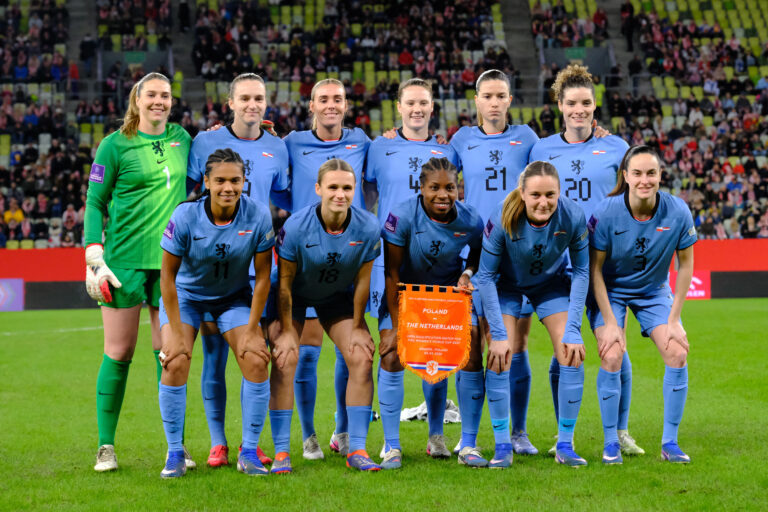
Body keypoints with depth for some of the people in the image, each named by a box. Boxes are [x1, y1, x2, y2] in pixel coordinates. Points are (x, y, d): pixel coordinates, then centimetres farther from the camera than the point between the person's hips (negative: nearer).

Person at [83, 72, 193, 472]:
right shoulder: (116, 144, -1)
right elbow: (94, 201, 0)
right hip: (125, 257, -3)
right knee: (119, 353, 0)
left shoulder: (181, 138, 11)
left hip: (171, 259, 3)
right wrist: (94, 255, -7)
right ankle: (106, 446, 10)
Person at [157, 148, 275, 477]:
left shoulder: (258, 216, -21)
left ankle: (249, 453, 0)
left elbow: (262, 276, -11)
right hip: (186, 294, -1)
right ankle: (174, 453, -2)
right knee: (174, 364, -18)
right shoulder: (185, 216, -25)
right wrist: (175, 333, -17)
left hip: (234, 296, 1)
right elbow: (168, 274, -15)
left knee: (256, 362, -14)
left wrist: (252, 330, -12)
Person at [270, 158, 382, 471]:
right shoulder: (296, 226, -28)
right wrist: (286, 330, -14)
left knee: (362, 359, -10)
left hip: (338, 296, 2)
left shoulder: (367, 227, -22)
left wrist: (357, 327, -3)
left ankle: (356, 449, -4)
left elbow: (363, 280, -9)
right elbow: (284, 281, -17)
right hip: (296, 296, -2)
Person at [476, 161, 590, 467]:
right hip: (507, 284, -1)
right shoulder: (503, 219, -33)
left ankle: (565, 446, 0)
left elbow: (581, 271, -14)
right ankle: (502, 447, -4)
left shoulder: (573, 217, -29)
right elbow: (486, 275, -21)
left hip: (552, 284, 1)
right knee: (499, 357, -15)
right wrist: (498, 334, -23)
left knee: (572, 356, -11)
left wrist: (572, 329, -16)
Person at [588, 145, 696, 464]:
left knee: (677, 354, -13)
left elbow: (685, 264, -7)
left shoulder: (677, 212, -20)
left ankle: (669, 443, 0)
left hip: (654, 291, 2)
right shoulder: (607, 213, -25)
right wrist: (610, 323, -16)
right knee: (612, 358, -19)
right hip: (610, 291, -2)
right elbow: (595, 268, -15)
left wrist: (674, 319, -7)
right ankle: (611, 443, -3)